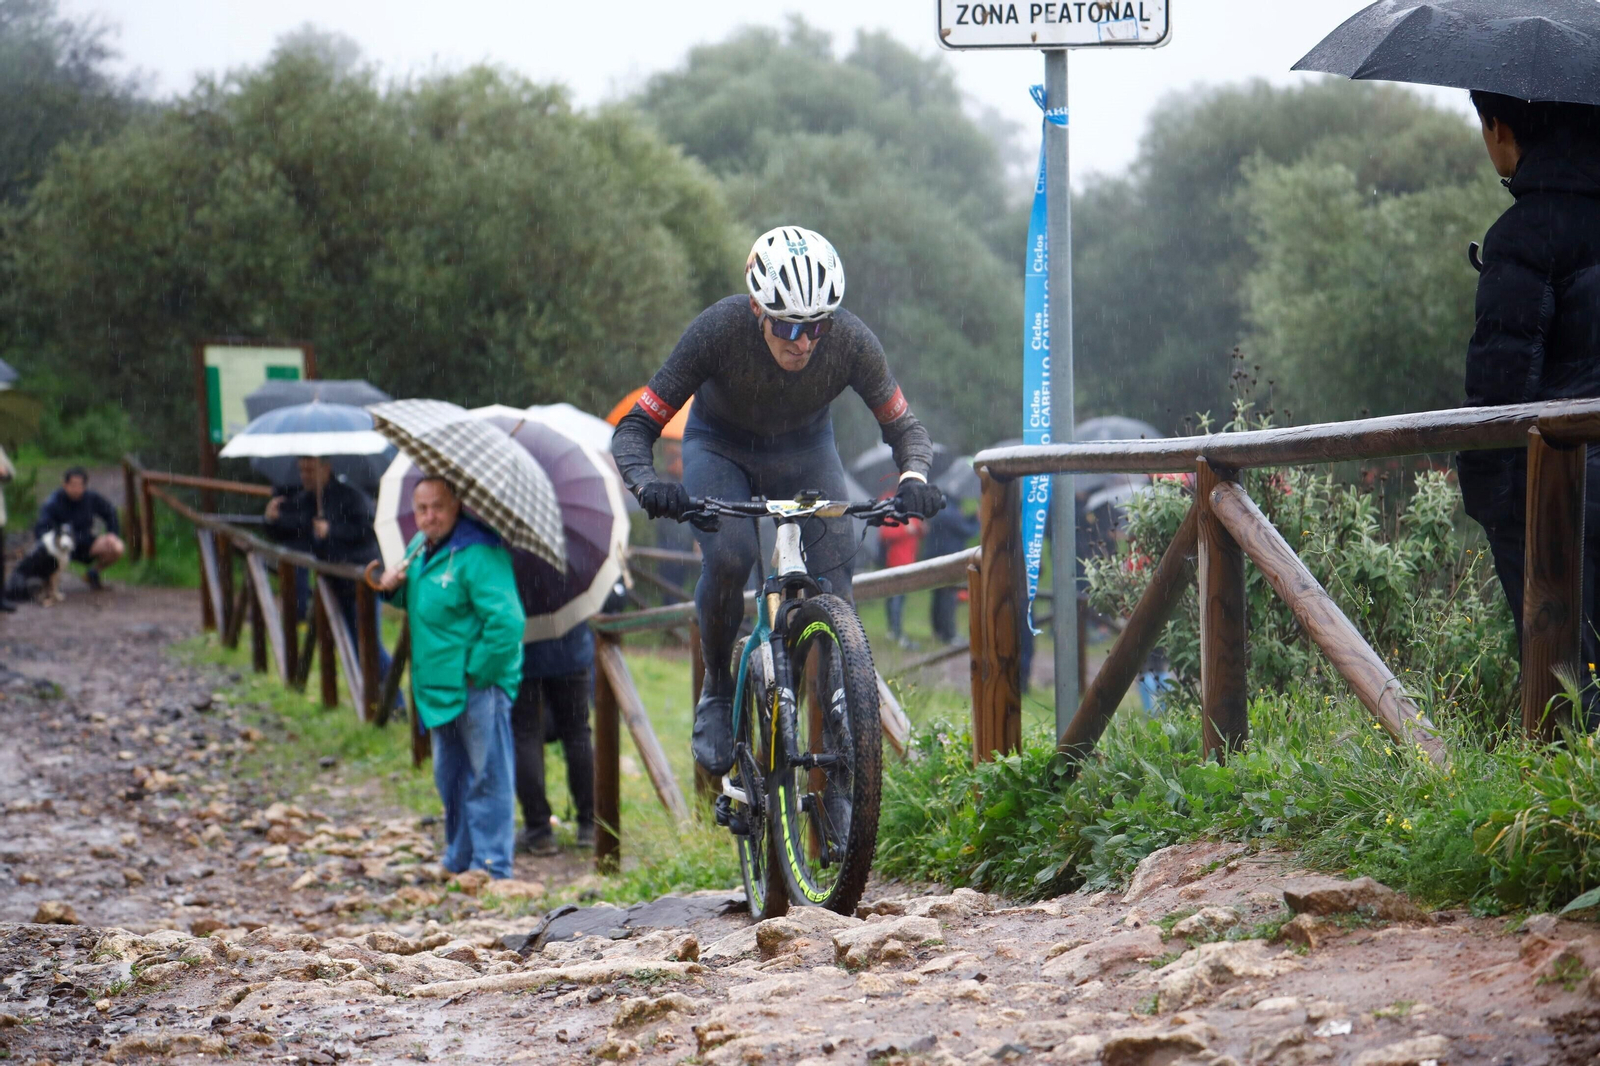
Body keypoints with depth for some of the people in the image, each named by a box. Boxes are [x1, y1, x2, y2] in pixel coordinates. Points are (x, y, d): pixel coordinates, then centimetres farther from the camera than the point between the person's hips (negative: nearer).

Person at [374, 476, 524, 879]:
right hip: (440, 687, 9)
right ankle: (459, 860, 30)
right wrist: (393, 588, 4)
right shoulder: (418, 549, 10)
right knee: (450, 779, 18)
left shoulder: (478, 555, -19)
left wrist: (477, 674, -19)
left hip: (479, 685, -9)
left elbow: (507, 622, -24)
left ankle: (492, 865, -1)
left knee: (486, 779, -4)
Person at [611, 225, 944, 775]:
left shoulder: (852, 341, -29)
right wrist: (648, 486, -50)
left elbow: (904, 425, -14)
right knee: (728, 558, -28)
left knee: (835, 573, -20)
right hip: (720, 449, -2)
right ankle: (717, 694, -6)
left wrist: (914, 478, -36)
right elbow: (634, 429, -29)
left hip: (804, 451, 2)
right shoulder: (718, 331, -34)